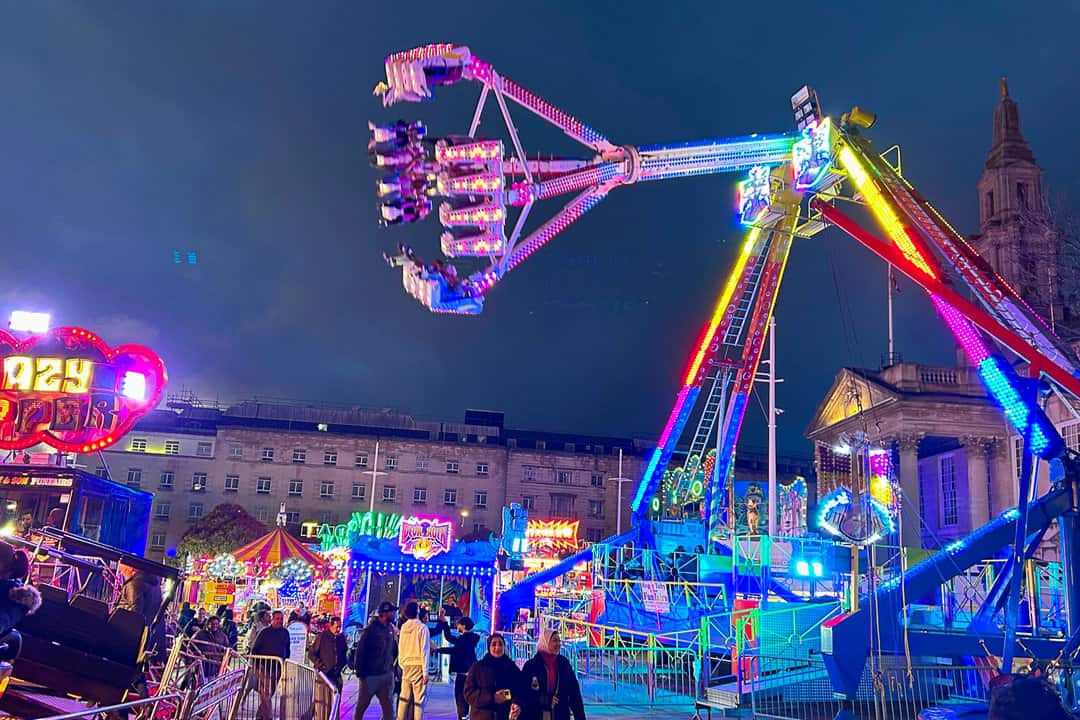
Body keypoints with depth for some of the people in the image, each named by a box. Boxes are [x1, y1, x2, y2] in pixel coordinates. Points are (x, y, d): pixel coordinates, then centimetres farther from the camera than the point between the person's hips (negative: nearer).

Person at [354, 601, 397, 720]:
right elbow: (360, 652, -12)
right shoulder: (370, 630, -13)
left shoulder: (391, 628, 5)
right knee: (362, 705, 10)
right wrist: (360, 673, -13)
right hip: (370, 675, -5)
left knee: (388, 706, 1)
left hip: (386, 674, 5)